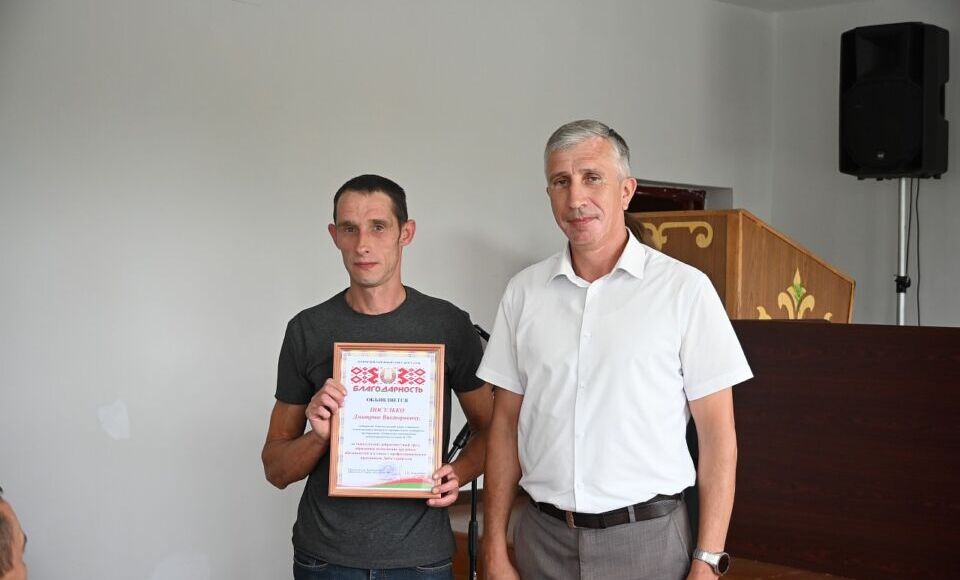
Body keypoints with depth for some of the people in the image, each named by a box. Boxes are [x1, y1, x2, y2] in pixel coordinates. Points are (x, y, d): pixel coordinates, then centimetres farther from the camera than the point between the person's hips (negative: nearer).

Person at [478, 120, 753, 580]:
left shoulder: (685, 288, -6)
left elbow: (717, 434, -5)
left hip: (647, 539, -3)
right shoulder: (524, 291, 4)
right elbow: (506, 422, 7)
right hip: (542, 538, 3)